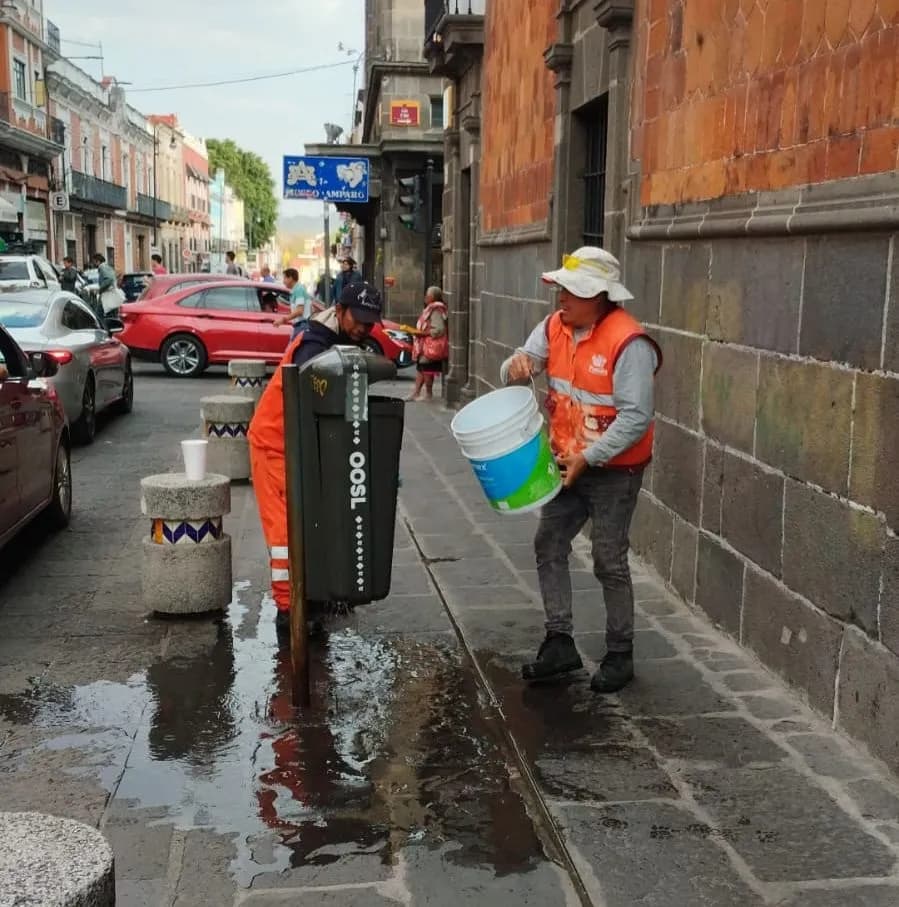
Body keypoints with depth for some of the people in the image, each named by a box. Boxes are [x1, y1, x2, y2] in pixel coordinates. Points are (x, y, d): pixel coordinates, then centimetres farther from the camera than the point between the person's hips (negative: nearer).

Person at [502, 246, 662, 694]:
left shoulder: (627, 342, -23)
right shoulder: (555, 326, 0)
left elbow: (636, 418, -25)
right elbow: (522, 366, 4)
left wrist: (588, 458, -25)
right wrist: (517, 365, -21)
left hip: (614, 470, -7)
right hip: (567, 463, 7)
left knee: (609, 562, 1)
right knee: (548, 547, 9)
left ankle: (619, 654, 17)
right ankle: (560, 643, 20)